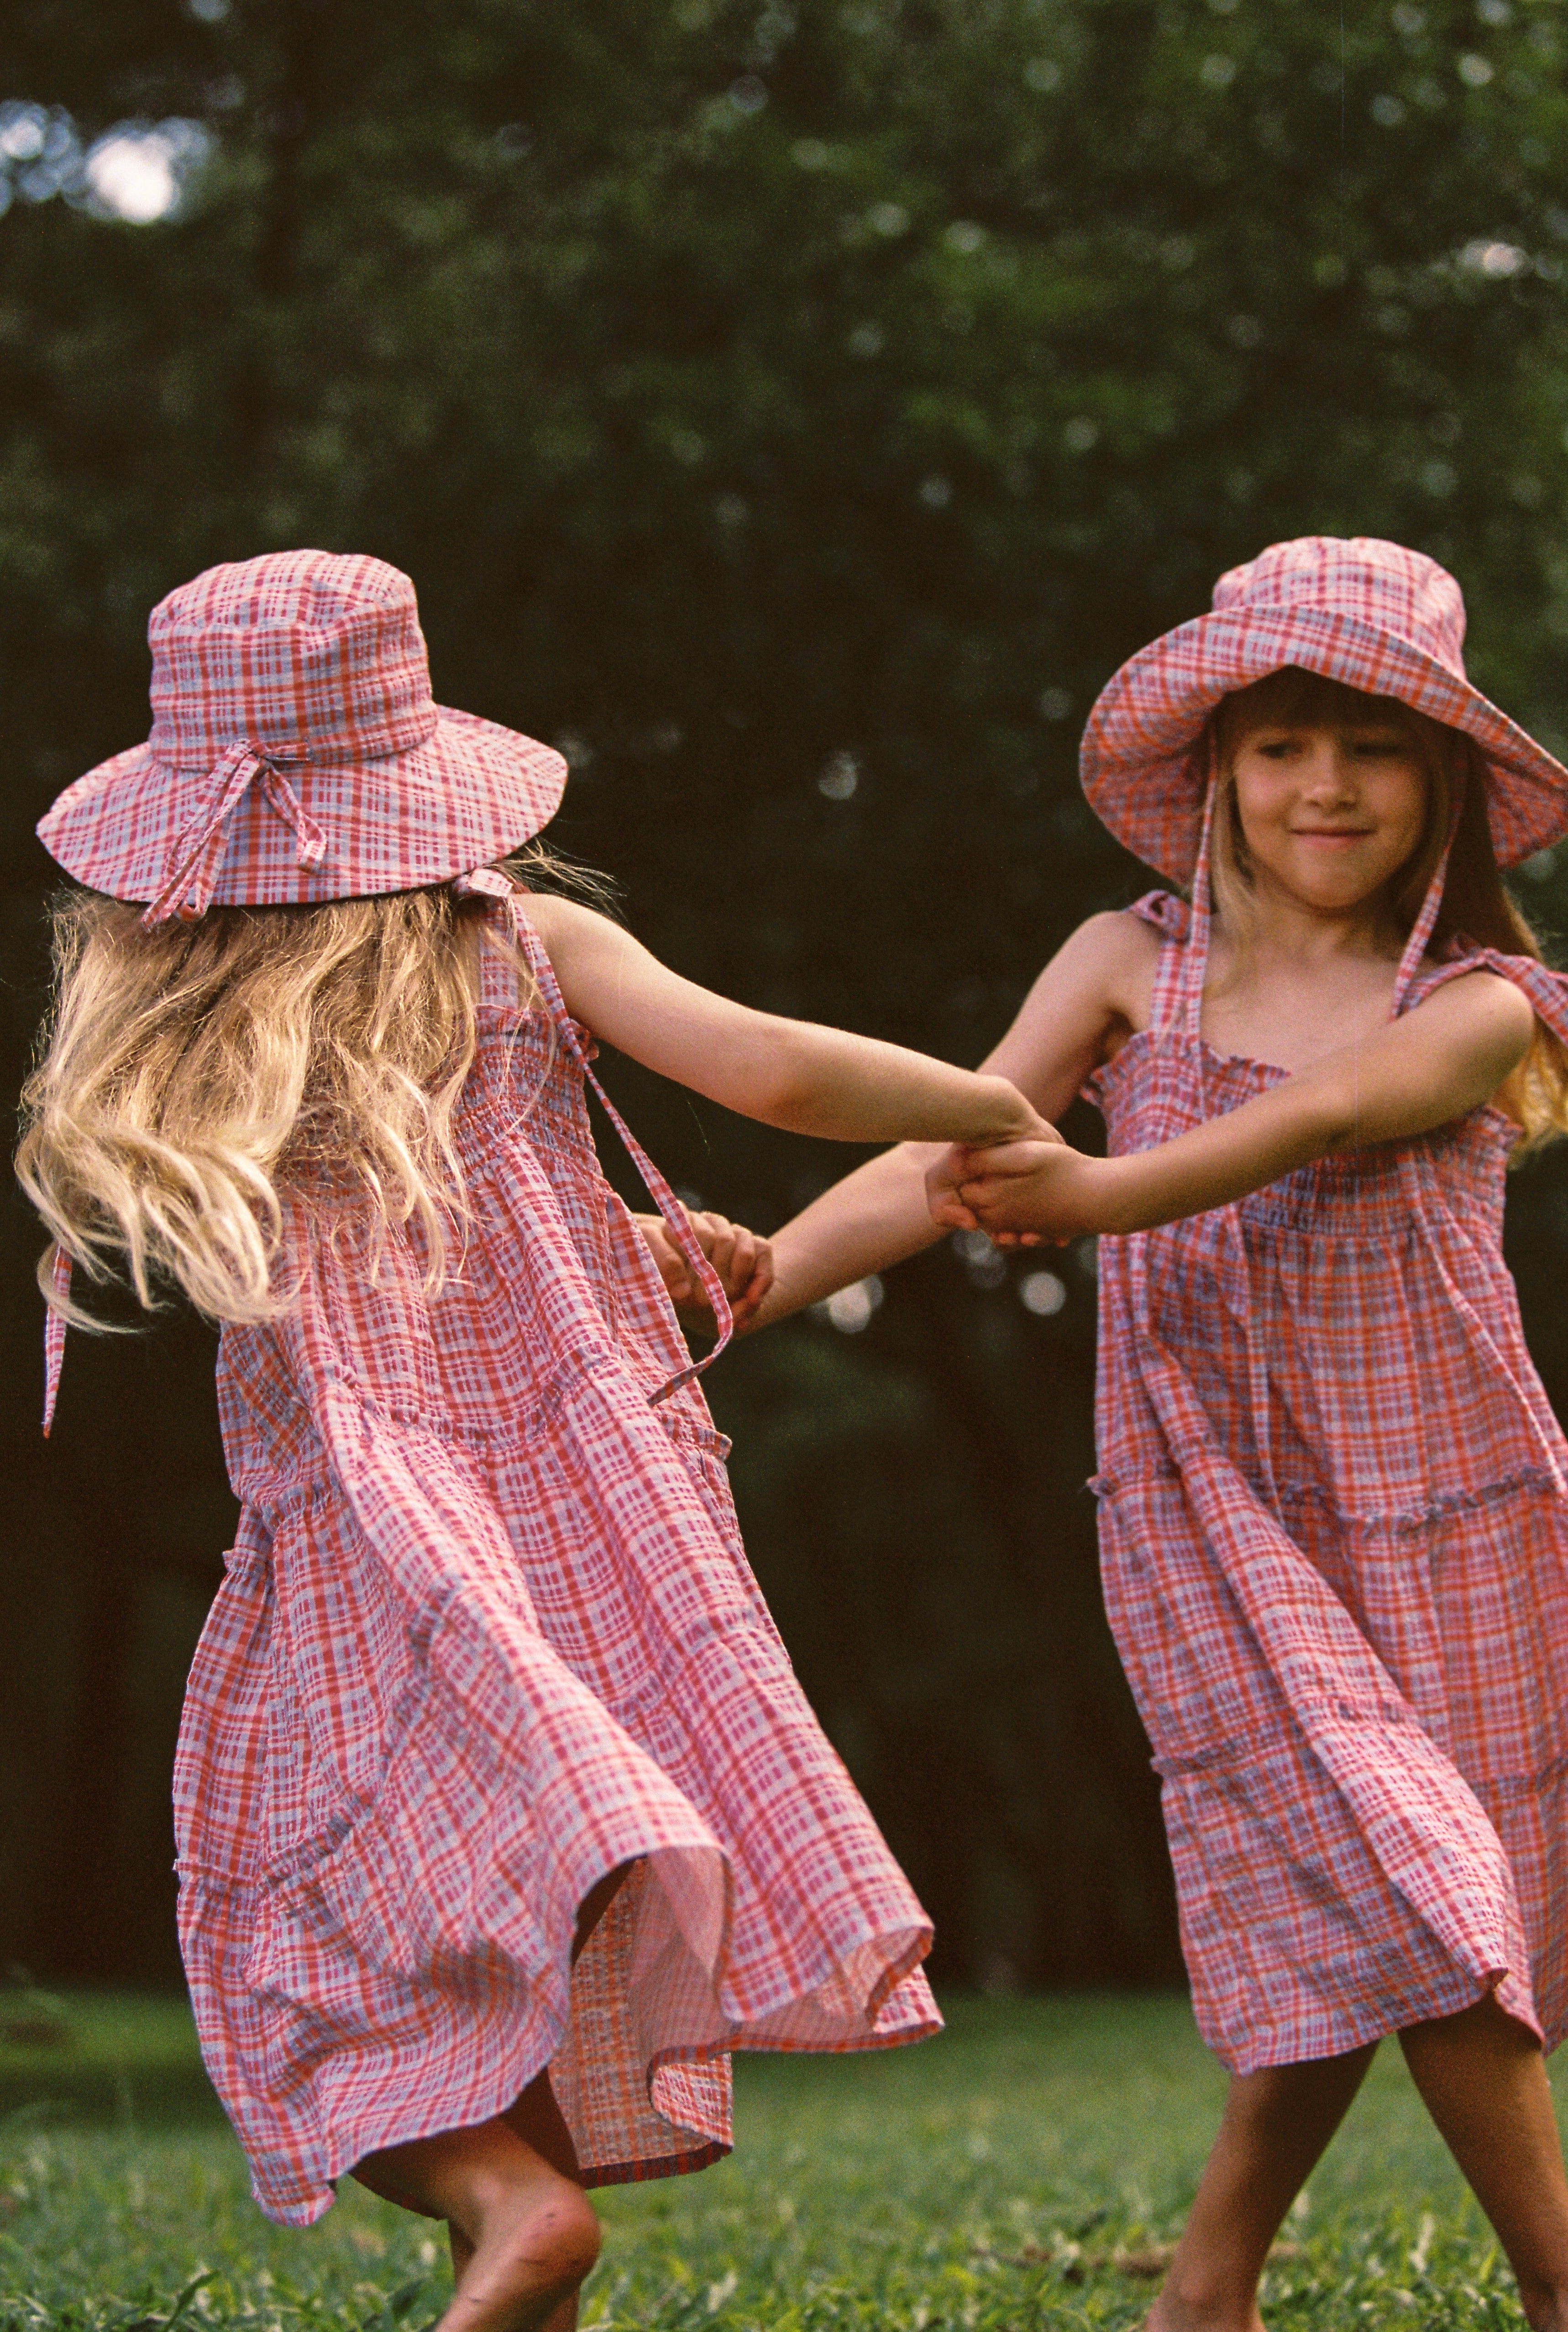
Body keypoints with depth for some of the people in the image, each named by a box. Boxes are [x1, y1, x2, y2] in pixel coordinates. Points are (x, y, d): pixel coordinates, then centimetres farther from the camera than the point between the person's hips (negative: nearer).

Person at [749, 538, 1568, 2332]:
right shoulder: (1132, 967, 3)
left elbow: (1315, 1117, -22)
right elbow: (948, 1149, -3)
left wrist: (1096, 1196, -40)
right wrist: (747, 1282, -19)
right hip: (1217, 1522, -1)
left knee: (1362, 1935, 5)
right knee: (1392, 1906, -11)